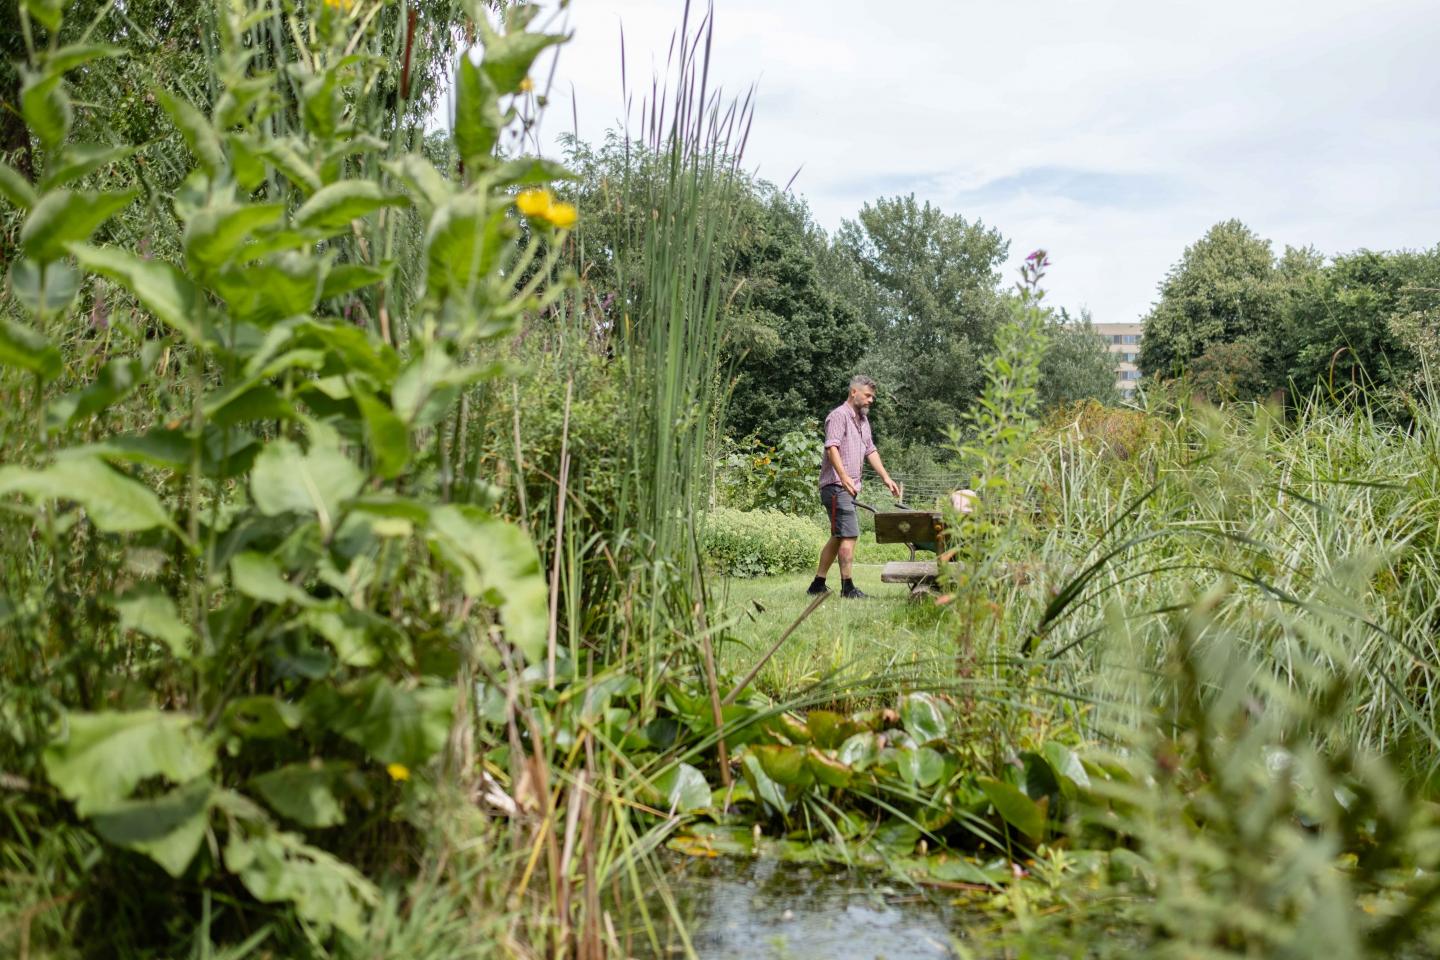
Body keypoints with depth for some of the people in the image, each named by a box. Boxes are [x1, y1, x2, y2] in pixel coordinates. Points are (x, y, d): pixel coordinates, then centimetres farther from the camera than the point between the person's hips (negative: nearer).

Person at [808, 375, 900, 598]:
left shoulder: (863, 419, 19)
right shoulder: (839, 416, -10)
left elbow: (870, 450, 23)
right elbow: (832, 448, -22)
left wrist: (885, 477, 15)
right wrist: (843, 477, -34)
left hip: (849, 488, 10)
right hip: (836, 486, -10)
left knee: (838, 537, 12)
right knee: (849, 535, -13)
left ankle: (818, 584, 18)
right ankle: (847, 587, -10)